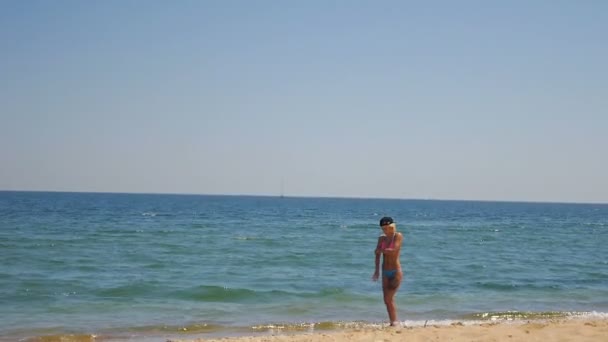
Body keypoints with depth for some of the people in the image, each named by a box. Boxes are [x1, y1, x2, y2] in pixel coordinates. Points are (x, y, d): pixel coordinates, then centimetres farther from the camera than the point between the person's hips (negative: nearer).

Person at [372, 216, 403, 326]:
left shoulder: (398, 236, -8)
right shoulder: (382, 238, 8)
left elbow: (393, 250, -20)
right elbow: (377, 253, 8)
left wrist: (381, 250, -5)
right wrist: (377, 270, 4)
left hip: (396, 271, -6)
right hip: (385, 272, 6)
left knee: (389, 298, -12)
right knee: (388, 300, 5)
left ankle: (394, 322, -5)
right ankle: (393, 322, 11)